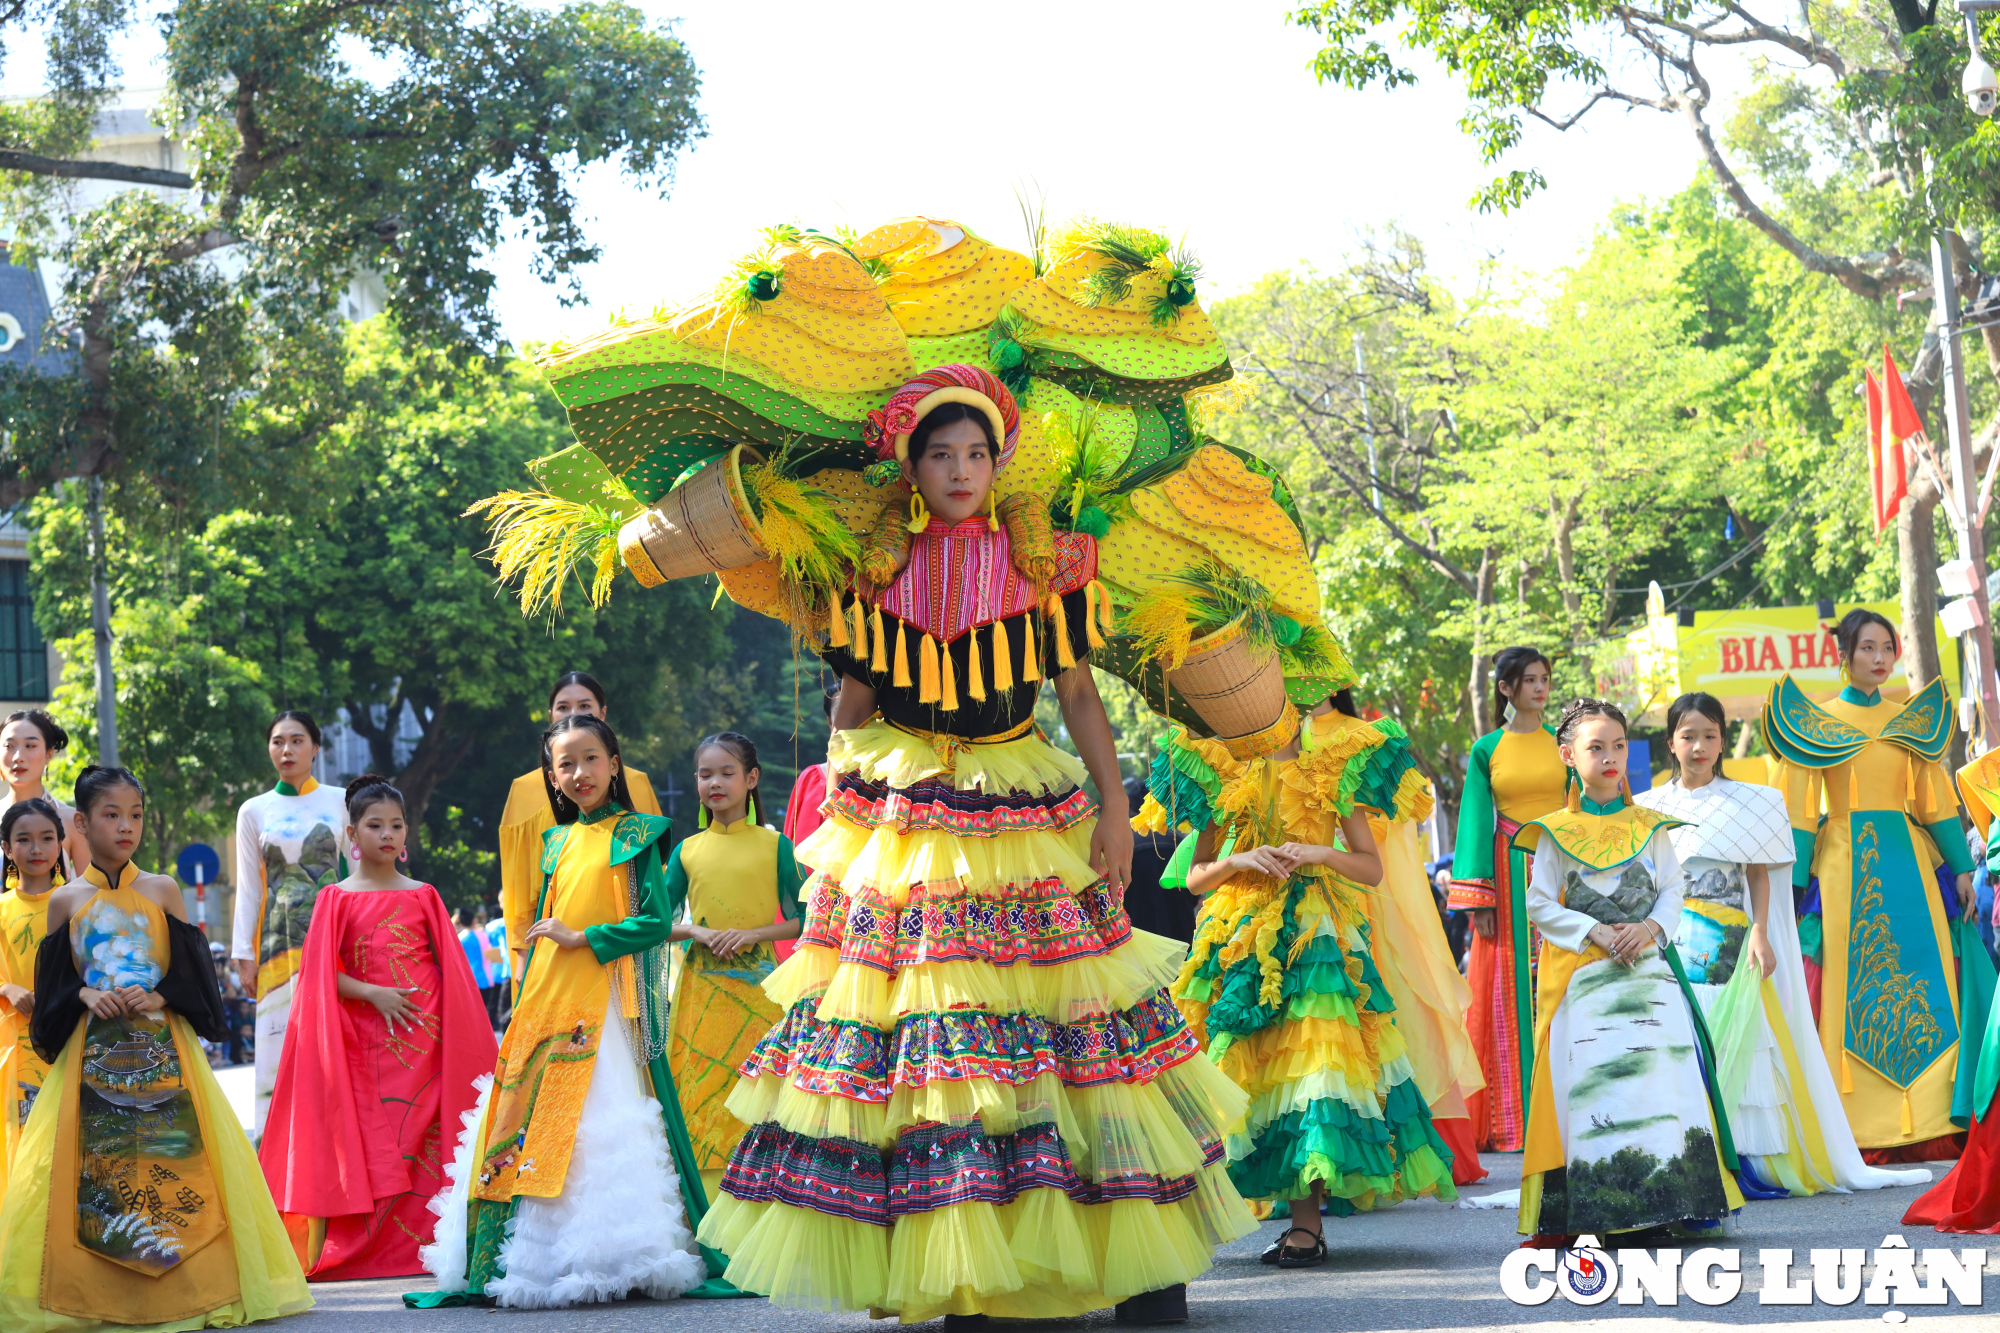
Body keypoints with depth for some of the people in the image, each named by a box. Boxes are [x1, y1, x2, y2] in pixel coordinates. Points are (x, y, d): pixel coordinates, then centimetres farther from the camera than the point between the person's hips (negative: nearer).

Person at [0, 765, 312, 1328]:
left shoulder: (163, 891, 8)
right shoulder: (66, 901, 8)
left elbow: (195, 978, 6)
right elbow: (53, 988, 8)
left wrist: (154, 998, -11)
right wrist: (87, 995, -11)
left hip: (163, 1050, 0)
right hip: (93, 1054, 0)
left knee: (174, 1154, -8)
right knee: (95, 1161, -8)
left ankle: (194, 1283, -4)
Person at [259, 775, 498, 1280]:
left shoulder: (422, 896, 10)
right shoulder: (337, 898, 6)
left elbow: (452, 971, 10)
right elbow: (322, 972, 1)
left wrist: (464, 1042, 2)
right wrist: (372, 993, -13)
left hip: (424, 1034, 1)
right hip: (365, 1038, -1)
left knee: (423, 1135, -6)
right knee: (370, 1141, -5)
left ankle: (424, 1243, -3)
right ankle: (361, 1250, -2)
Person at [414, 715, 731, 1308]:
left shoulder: (635, 836, 0)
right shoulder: (558, 843, 16)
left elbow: (657, 921, -7)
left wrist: (581, 937, -10)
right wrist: (524, 1001, 18)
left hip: (607, 1002, -6)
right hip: (548, 997, 6)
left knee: (603, 1124, -11)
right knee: (532, 1118, 0)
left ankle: (609, 1257, -8)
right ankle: (528, 1257, 3)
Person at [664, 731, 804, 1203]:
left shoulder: (773, 845, 3)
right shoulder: (687, 850, 9)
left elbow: (800, 920, 2)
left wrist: (751, 934, -12)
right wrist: (696, 931, -8)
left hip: (756, 987, -2)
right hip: (701, 986, 2)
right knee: (699, 1092, -2)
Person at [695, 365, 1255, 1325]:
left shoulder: (1043, 561, 3)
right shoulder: (875, 572, 5)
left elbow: (1079, 693, 5)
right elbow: (853, 704, 11)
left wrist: (1114, 809, 0)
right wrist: (839, 809, 7)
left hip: (1023, 811, -1)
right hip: (901, 820, 1)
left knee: (1066, 1011, -4)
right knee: (906, 1032, -4)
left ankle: (1143, 1256, 1)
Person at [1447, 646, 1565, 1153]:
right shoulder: (1487, 750, 7)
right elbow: (1477, 824, 4)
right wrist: (1479, 901, -3)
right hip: (1509, 878, 0)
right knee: (1508, 995, -1)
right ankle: (1509, 1120, 2)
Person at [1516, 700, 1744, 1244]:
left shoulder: (1649, 826, 12)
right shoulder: (1557, 832, 5)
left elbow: (1672, 890, 11)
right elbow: (1539, 903, 1)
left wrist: (1651, 927, -9)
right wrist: (1595, 932, -11)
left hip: (1648, 970, 2)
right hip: (1582, 975, -2)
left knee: (1665, 1072, -6)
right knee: (1590, 1082, -9)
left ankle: (1667, 1201, -2)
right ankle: (1598, 1212, -7)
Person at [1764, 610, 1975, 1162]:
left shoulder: (1909, 720, 13)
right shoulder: (1816, 721, 3)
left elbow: (1936, 798, 14)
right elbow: (1799, 810, 0)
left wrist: (1961, 868, 8)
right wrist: (1789, 887, -6)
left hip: (1907, 862, 3)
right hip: (1845, 864, -3)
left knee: (1921, 982, -3)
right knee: (1854, 991, -5)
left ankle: (1930, 1121, 0)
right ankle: (1863, 1130, -3)